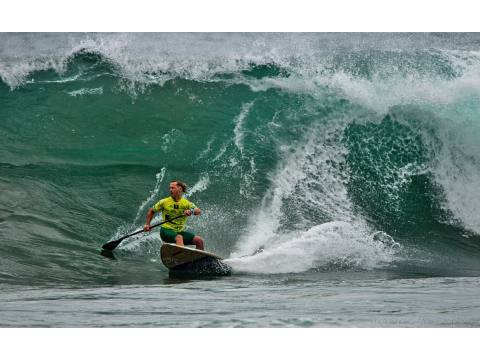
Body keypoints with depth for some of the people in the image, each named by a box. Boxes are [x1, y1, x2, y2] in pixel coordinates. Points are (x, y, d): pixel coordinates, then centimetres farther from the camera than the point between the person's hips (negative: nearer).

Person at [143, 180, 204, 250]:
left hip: (180, 231, 4)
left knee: (199, 240, -14)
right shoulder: (164, 202, 1)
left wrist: (191, 211, -36)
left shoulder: (187, 203, 2)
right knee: (179, 238, -36)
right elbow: (151, 211, 14)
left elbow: (199, 211, -15)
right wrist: (147, 224, 4)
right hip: (166, 231, -3)